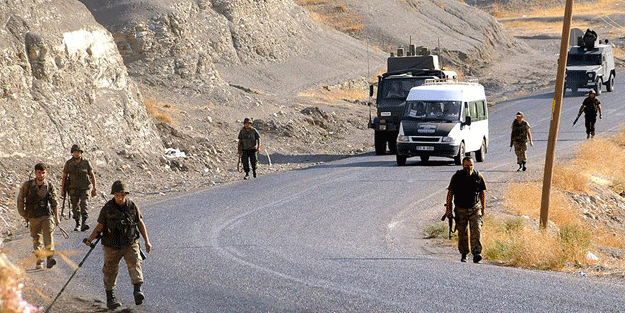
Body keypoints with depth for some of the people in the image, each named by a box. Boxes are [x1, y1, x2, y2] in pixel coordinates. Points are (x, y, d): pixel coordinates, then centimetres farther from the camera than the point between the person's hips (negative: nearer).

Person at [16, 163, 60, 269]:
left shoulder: (50, 186, 2)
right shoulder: (28, 185, -1)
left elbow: (55, 202, 9)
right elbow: (20, 199, 10)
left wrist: (57, 217, 7)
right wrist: (24, 214, 8)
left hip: (48, 215, -1)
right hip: (34, 216, 1)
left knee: (49, 234, -19)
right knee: (36, 239, 6)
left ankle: (50, 258, -29)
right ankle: (39, 262, 16)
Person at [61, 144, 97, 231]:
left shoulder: (86, 162, 0)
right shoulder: (68, 163, 2)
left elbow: (92, 176, 5)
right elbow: (64, 177, 9)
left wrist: (94, 188, 1)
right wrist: (62, 189, 8)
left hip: (84, 188, -2)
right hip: (73, 189, 2)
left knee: (84, 204, -17)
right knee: (75, 207, 5)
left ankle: (84, 223, -26)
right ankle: (77, 224, 19)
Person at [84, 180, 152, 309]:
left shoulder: (132, 206, 1)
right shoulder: (107, 208, -4)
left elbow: (140, 223, 11)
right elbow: (100, 227, 3)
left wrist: (147, 241, 11)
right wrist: (90, 239, -9)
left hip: (130, 244, 0)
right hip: (112, 246, 0)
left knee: (135, 263, -21)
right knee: (110, 271, 6)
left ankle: (138, 290, -33)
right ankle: (110, 299, 19)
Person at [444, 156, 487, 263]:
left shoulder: (478, 176, -3)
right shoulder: (457, 177, -6)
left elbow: (483, 192, 8)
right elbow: (450, 192, 1)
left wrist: (483, 208, 9)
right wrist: (448, 208, -2)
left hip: (475, 208, 0)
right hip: (461, 209, 0)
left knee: (476, 230, -15)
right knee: (462, 233, 6)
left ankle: (476, 253, -22)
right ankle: (464, 254, 21)